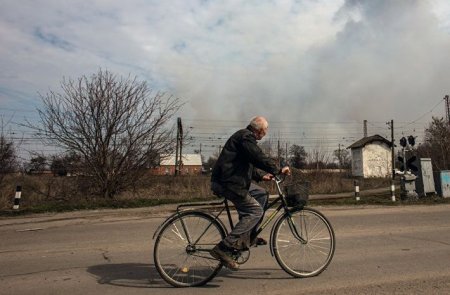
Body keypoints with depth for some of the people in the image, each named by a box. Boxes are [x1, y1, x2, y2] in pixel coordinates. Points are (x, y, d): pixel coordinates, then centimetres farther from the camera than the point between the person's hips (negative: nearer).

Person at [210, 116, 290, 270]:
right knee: (255, 211, -11)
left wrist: (261, 176, 20)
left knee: (261, 194, 16)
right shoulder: (246, 137, -11)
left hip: (234, 180, 11)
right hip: (227, 183, -11)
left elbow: (247, 165, 28)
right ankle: (224, 248, -14)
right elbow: (259, 158, -20)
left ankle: (248, 237, 17)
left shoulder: (244, 136, 22)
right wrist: (279, 170, -10)